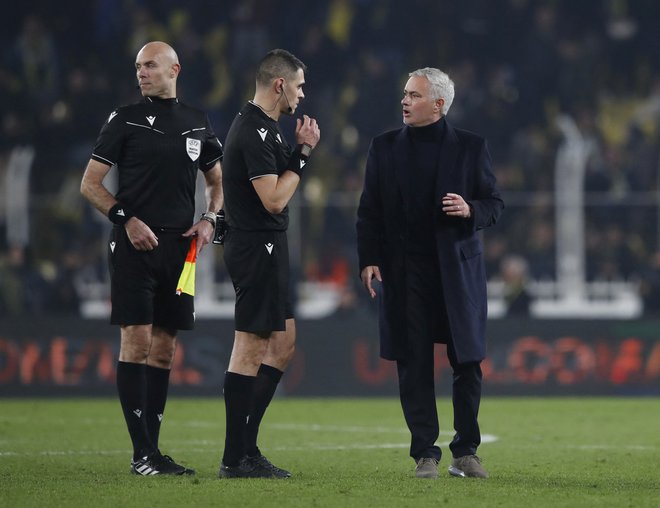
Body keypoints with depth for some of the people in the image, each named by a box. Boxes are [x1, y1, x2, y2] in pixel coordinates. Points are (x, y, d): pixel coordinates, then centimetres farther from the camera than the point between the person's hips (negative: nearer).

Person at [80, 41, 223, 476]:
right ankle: (142, 452, -9)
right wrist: (126, 219, -11)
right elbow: (90, 184, 1)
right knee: (137, 340, -10)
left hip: (179, 246, 4)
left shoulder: (198, 124, 12)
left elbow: (217, 182, 23)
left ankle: (153, 450, 11)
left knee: (164, 349, 6)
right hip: (135, 244, -4)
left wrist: (210, 220, 5)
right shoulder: (125, 120, 1)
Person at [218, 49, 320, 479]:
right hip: (258, 247, -11)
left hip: (265, 249, 11)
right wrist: (303, 153, -13)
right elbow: (274, 199, -21)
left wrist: (299, 150, 11)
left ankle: (246, 446, 16)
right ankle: (235, 459, -5)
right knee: (250, 348, -7)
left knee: (283, 343, 14)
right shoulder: (255, 132, -17)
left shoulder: (261, 128, 15)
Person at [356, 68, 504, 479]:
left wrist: (470, 210, -17)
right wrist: (369, 260, -3)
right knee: (414, 365, -1)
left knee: (468, 363, 1)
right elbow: (370, 211, 8)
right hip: (404, 272, 1)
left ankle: (466, 450, 15)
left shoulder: (470, 147, 3)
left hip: (457, 270, -1)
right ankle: (426, 454, 4)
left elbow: (495, 205, 5)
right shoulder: (385, 148, 7)